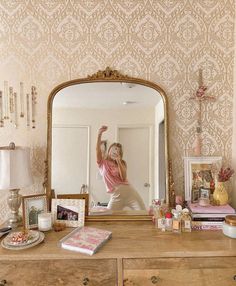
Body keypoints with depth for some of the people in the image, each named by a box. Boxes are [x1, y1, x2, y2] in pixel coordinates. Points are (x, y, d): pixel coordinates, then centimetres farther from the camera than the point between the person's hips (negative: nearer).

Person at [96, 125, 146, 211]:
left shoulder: (122, 163, 13)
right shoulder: (102, 163, 7)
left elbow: (123, 178, -5)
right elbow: (98, 149, -12)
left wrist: (118, 161, -11)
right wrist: (99, 134, -26)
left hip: (129, 191, 2)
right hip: (116, 195, -1)